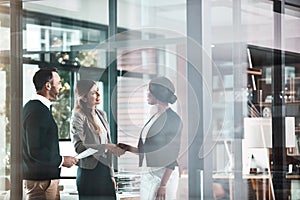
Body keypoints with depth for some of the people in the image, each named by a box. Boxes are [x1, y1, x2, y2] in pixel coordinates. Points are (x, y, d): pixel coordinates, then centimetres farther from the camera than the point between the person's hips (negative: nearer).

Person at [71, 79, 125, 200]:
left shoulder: (101, 115, 14)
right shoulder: (78, 118, -8)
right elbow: (79, 147, -19)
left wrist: (111, 173, 17)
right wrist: (105, 146, -29)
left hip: (105, 170, 6)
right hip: (89, 172, -6)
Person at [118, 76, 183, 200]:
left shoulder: (173, 119, -9)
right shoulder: (154, 118, 15)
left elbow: (172, 156, -13)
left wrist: (163, 185, -17)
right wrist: (128, 148, 13)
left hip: (165, 175, -8)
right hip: (148, 175, 8)